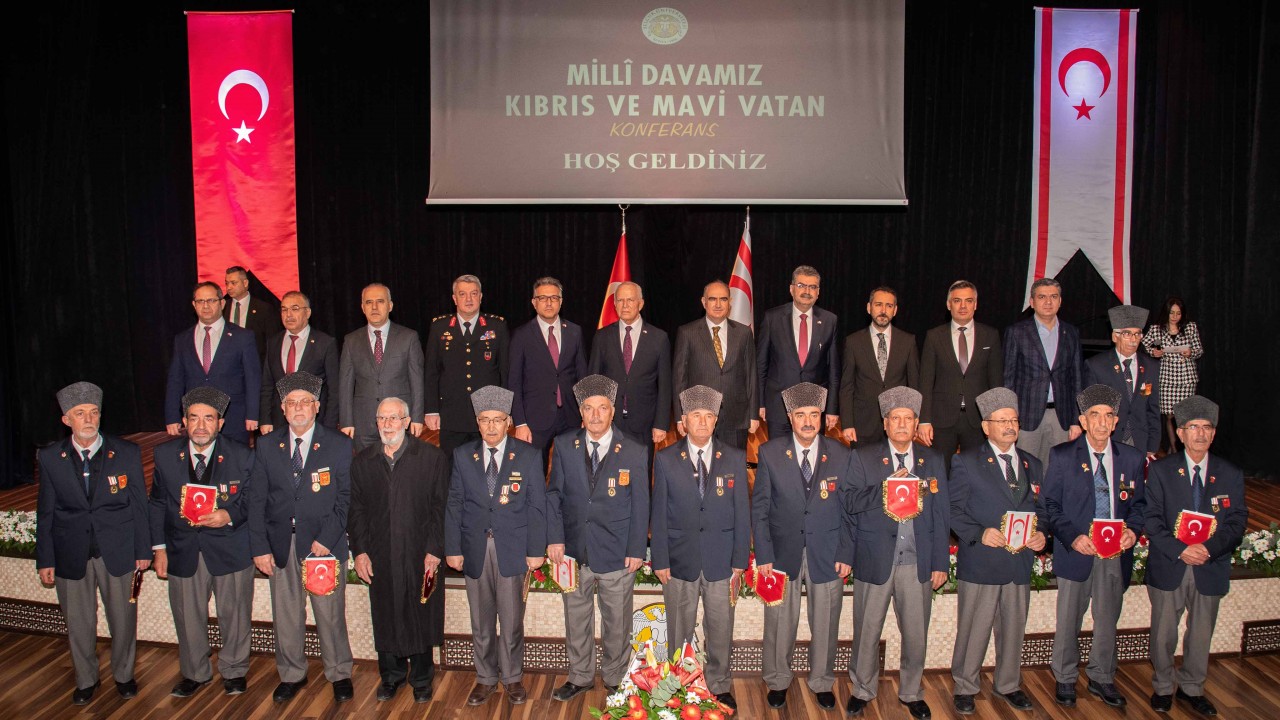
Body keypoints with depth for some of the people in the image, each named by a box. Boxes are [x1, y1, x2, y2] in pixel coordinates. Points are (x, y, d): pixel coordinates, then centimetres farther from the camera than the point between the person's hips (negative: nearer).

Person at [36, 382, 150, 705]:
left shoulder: (127, 453, -5)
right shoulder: (50, 458, -1)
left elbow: (139, 504, 0)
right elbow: (45, 512, 3)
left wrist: (143, 550, 0)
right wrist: (45, 559, 3)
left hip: (118, 552, -1)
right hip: (71, 554, 1)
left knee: (123, 620, 11)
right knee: (78, 623, 14)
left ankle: (124, 675, 34)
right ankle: (86, 679, 36)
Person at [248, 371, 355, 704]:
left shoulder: (339, 445, -3)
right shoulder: (268, 446, 5)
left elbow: (346, 498, -4)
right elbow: (257, 500, 5)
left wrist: (326, 539, -13)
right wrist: (260, 547, -2)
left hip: (324, 542, -2)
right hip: (281, 544, 3)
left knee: (331, 614, 4)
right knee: (285, 615, 11)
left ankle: (339, 673, 24)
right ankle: (292, 674, 30)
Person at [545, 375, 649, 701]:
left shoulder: (635, 452, -6)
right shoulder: (564, 446, -1)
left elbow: (640, 505, -3)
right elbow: (554, 494, 3)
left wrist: (636, 550, -6)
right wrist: (555, 538, -4)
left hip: (617, 554, -2)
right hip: (574, 550, 2)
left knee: (616, 622, 12)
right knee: (576, 618, 15)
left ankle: (615, 679, 31)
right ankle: (580, 676, 34)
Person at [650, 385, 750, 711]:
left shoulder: (735, 459, 1)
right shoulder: (665, 460, -1)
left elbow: (742, 513, 2)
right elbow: (658, 514, 0)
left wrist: (739, 560, -1)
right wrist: (660, 561, -3)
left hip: (720, 561, 1)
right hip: (680, 560, 0)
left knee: (720, 629, 9)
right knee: (679, 631, 10)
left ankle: (720, 686, 27)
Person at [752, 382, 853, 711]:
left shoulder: (841, 455, -1)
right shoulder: (770, 453, -4)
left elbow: (849, 508, 4)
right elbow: (759, 508, -2)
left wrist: (846, 553, -2)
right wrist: (763, 555, -6)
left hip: (827, 555, 1)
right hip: (783, 552, -1)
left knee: (825, 624, 12)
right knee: (779, 623, 9)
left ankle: (822, 682, 33)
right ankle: (778, 680, 30)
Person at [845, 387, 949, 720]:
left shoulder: (933, 461, 7)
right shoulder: (864, 457, 1)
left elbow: (942, 515, 6)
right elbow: (850, 502, -6)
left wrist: (940, 563, 3)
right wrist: (886, 488, -18)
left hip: (918, 562, 2)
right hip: (875, 559, -1)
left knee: (916, 633, 9)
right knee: (867, 631, 9)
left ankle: (911, 692, 30)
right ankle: (863, 690, 29)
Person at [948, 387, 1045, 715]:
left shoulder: (1032, 465, 12)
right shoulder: (966, 462, -3)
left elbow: (1038, 509, 17)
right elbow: (953, 510, -6)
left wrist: (1040, 534, -2)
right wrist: (979, 533, -19)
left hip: (1020, 564, 5)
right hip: (980, 563, -5)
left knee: (1014, 629, 15)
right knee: (973, 630, 3)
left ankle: (1008, 685, 33)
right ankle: (965, 687, 20)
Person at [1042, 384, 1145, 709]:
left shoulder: (1131, 458, 4)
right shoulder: (1062, 456, -5)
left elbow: (1138, 503, 10)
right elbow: (1050, 505, -5)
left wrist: (1132, 529, -11)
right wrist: (1072, 537, -18)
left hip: (1117, 554, 3)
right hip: (1076, 552, -3)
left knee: (1108, 620, 16)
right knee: (1068, 620, 9)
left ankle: (1101, 678, 34)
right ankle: (1065, 679, 27)